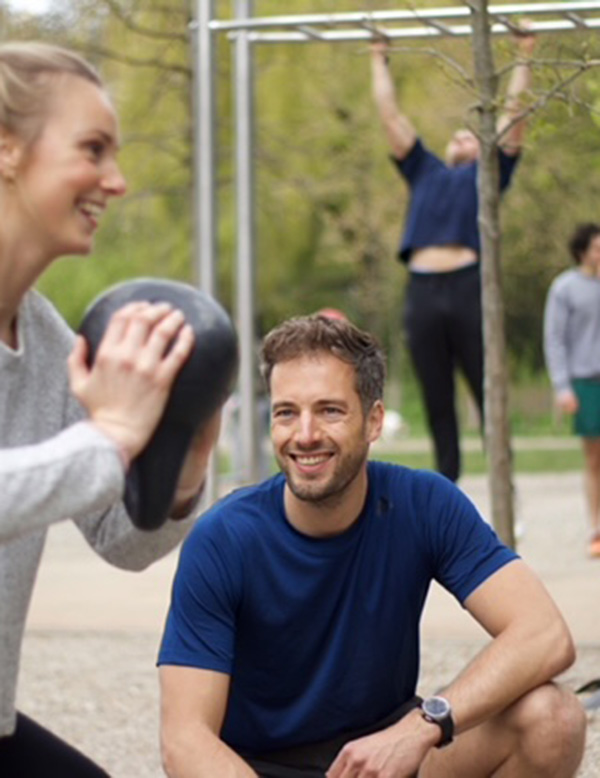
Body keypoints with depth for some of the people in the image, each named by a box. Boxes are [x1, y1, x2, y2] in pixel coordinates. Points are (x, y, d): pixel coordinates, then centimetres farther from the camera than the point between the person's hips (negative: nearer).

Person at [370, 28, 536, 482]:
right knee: (437, 405, 5)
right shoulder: (425, 172, 24)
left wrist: (525, 58, 20)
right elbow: (391, 116, 30)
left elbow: (514, 111, 16)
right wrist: (380, 63, 35)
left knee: (488, 397, -1)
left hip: (468, 287, -3)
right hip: (422, 292, 3)